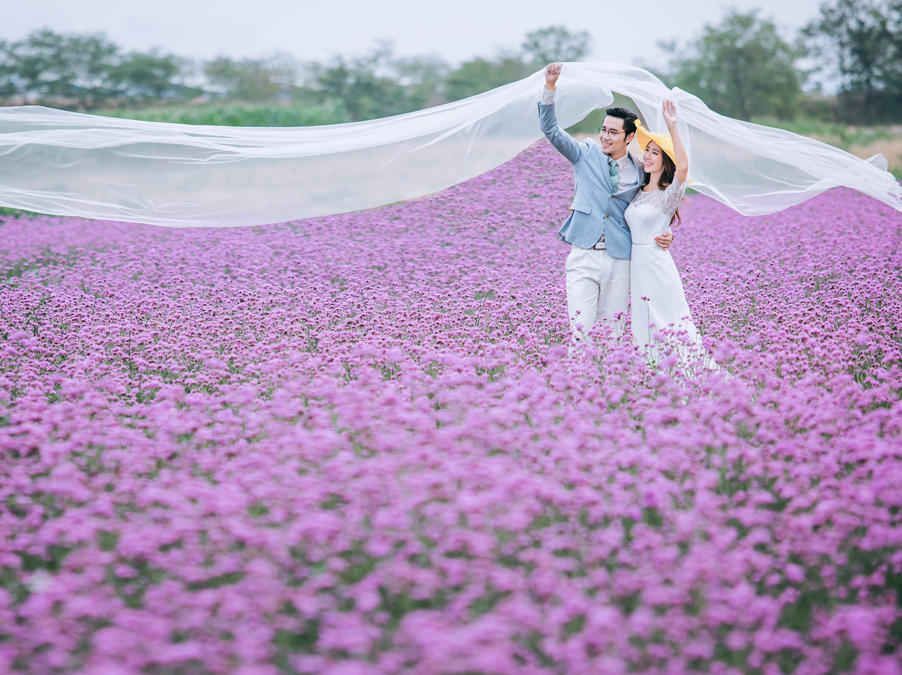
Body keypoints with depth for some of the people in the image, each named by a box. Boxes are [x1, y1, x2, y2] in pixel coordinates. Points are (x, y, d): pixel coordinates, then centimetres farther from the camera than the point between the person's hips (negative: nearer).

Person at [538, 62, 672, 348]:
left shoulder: (638, 174, 8)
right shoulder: (587, 154, 6)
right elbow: (550, 129, 1)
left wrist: (665, 235, -2)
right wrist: (550, 87, -11)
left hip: (619, 260, 2)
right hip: (584, 256, -1)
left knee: (613, 332, 4)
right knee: (580, 331, -12)